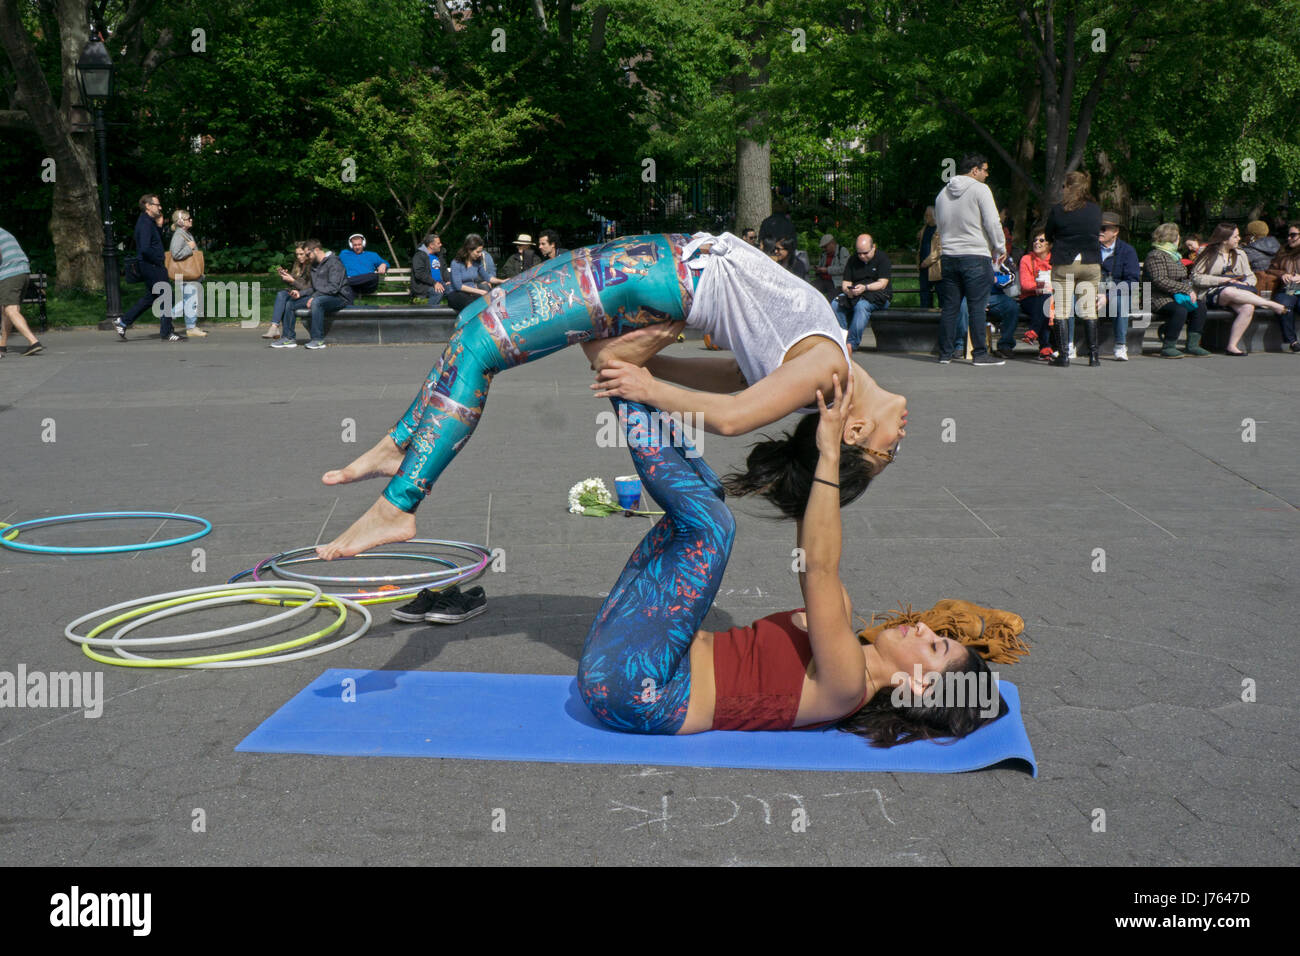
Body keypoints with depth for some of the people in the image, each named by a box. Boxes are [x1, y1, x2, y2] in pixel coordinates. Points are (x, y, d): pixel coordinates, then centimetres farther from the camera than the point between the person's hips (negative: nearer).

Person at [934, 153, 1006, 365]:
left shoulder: (943, 193, 15)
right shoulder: (980, 189, -6)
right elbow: (992, 223, -10)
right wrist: (1000, 248, 3)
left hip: (948, 257, 6)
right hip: (976, 256, -6)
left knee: (949, 308, 8)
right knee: (977, 307, -3)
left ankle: (945, 353, 9)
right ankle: (980, 354, -3)